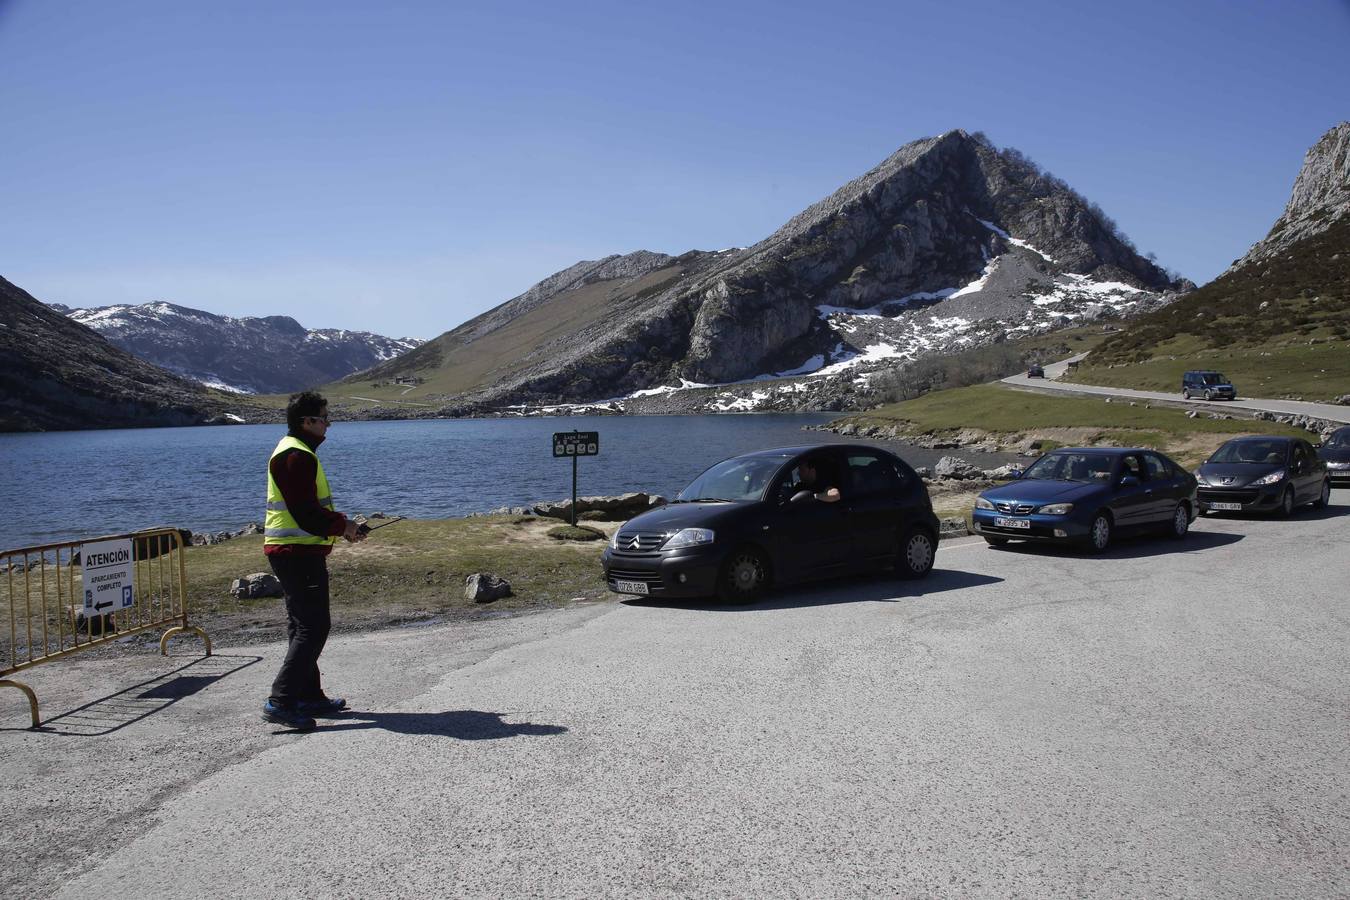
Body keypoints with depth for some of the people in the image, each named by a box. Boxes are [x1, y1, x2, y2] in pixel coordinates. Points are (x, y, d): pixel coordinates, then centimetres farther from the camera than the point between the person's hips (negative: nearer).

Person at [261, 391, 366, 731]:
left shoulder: (291, 450, 18)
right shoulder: (298, 457, -17)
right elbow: (306, 514, -22)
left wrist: (342, 524, 11)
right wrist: (343, 526, -9)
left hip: (290, 551, 11)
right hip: (299, 553, -11)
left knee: (303, 626, 16)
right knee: (314, 627, -9)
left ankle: (309, 696, 25)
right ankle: (280, 701, -9)